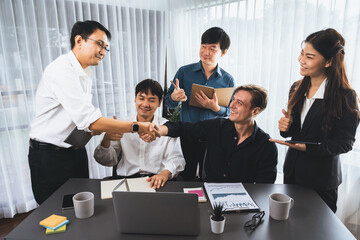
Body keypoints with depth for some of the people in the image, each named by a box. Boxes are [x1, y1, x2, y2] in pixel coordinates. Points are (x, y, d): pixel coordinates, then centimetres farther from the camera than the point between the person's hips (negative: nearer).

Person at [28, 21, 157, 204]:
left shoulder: (86, 72, 8)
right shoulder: (61, 70, -23)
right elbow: (89, 120, -32)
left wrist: (97, 126, -3)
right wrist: (136, 127, -30)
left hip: (76, 150, 8)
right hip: (50, 156, -8)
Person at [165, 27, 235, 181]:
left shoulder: (228, 80, 0)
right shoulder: (184, 72, -1)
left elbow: (230, 112, 3)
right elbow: (169, 103, 2)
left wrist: (216, 108, -18)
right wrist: (174, 98, -21)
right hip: (186, 136, 0)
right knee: (185, 180, 10)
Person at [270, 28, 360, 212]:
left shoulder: (345, 97, -15)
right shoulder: (297, 89, 3)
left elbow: (344, 143, -16)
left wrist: (305, 147, -26)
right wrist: (286, 127, -12)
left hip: (321, 180, -5)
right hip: (292, 171, 5)